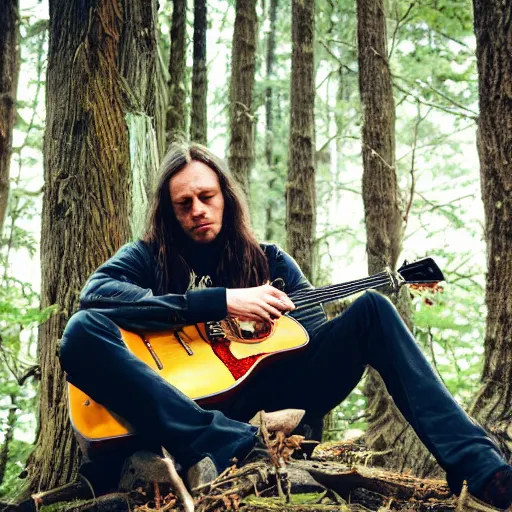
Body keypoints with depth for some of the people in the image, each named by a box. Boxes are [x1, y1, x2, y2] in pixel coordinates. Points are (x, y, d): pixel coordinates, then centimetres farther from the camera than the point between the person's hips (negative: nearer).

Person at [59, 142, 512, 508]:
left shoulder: (270, 261, 20)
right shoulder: (149, 257, 11)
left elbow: (320, 336, 12)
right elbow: (95, 294, -11)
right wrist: (220, 301, -15)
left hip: (268, 396, 3)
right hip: (189, 408, -2)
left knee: (371, 308, -10)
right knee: (82, 333, -27)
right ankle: (235, 450, -42)